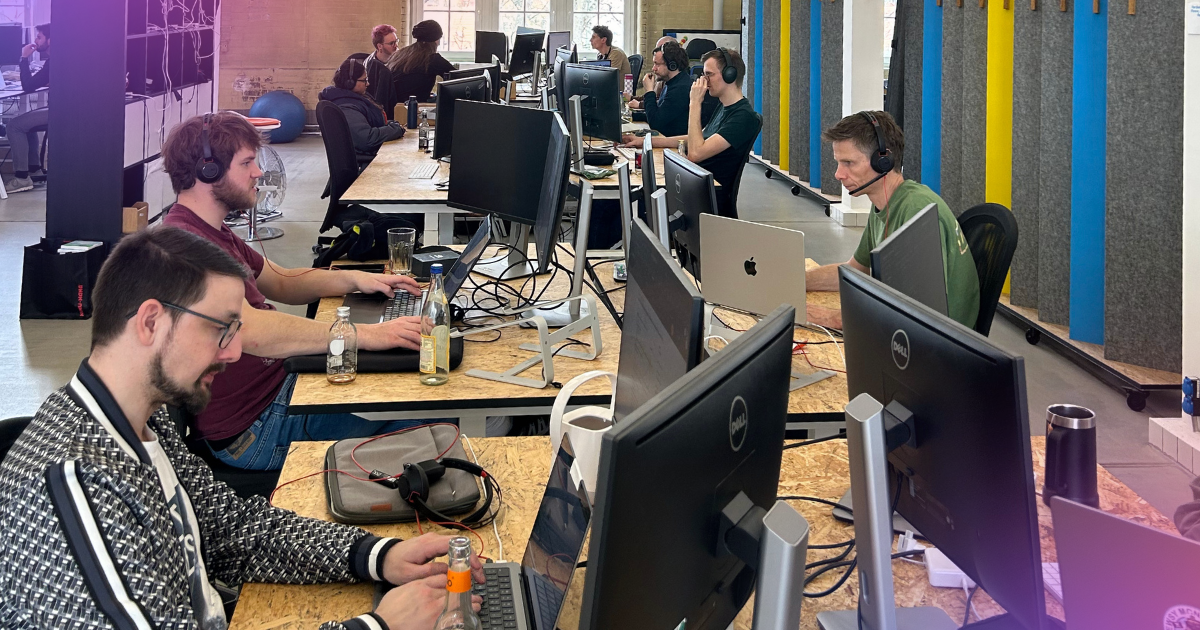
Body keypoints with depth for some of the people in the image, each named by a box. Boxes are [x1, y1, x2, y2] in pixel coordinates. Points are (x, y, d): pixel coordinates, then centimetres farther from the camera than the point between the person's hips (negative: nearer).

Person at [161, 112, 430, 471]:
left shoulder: (214, 233, 15)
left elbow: (281, 282, 27)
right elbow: (250, 330, -36)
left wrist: (354, 279, 9)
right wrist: (363, 335, -36)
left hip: (280, 381, 11)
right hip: (254, 431, -11)